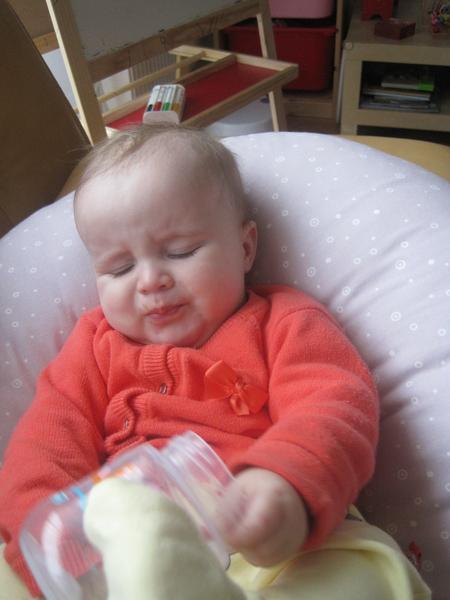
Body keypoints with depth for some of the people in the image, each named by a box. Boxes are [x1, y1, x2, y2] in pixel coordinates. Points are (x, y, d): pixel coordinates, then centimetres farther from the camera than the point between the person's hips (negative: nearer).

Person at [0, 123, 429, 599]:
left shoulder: (281, 322, 6)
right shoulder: (97, 345, 15)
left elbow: (334, 406, -8)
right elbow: (47, 442, 5)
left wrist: (288, 483, -31)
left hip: (269, 554, -2)